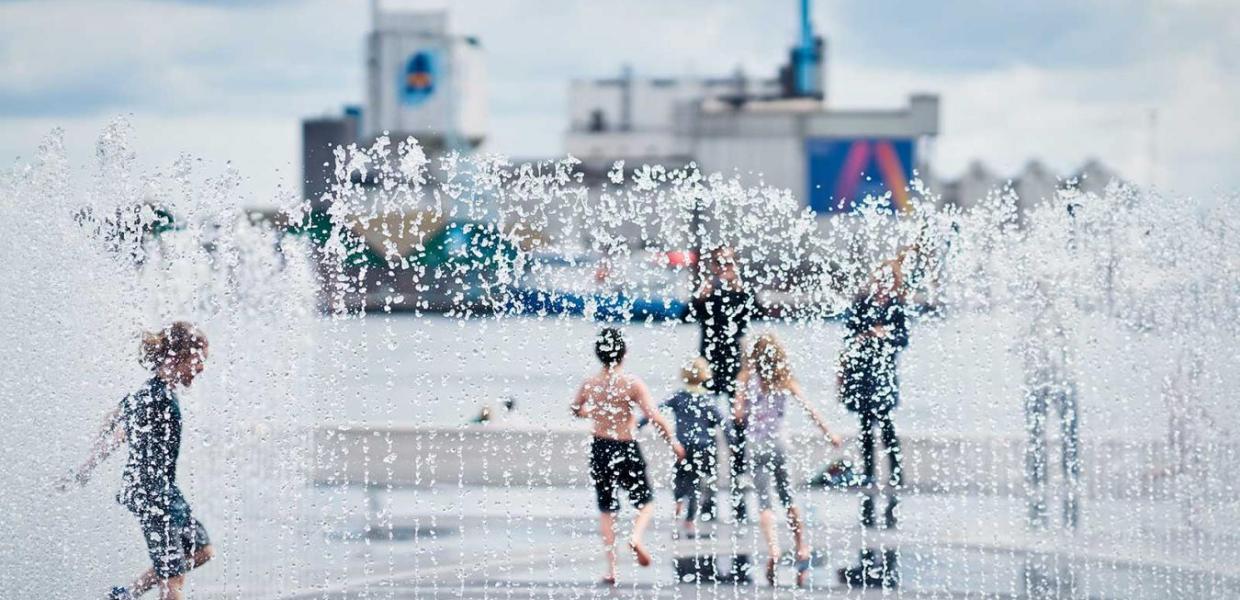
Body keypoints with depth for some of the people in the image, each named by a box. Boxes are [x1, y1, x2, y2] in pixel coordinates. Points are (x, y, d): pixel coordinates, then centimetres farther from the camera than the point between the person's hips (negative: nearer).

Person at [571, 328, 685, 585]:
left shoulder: (588, 384, -2)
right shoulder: (632, 384, -14)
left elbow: (576, 411, 16)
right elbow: (654, 417, -20)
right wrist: (673, 441, -7)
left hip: (600, 448, 3)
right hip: (627, 449, -3)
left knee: (606, 510, 16)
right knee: (646, 503, 17)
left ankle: (611, 568, 11)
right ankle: (636, 537, -12)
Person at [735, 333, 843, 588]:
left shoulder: (748, 379, -4)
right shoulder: (785, 381, 3)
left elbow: (738, 414, -9)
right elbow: (809, 409, 1)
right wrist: (830, 434, 8)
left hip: (757, 447, -3)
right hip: (780, 444, 3)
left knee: (765, 502, -7)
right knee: (789, 500, 17)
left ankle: (773, 550, -28)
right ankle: (802, 551, 21)